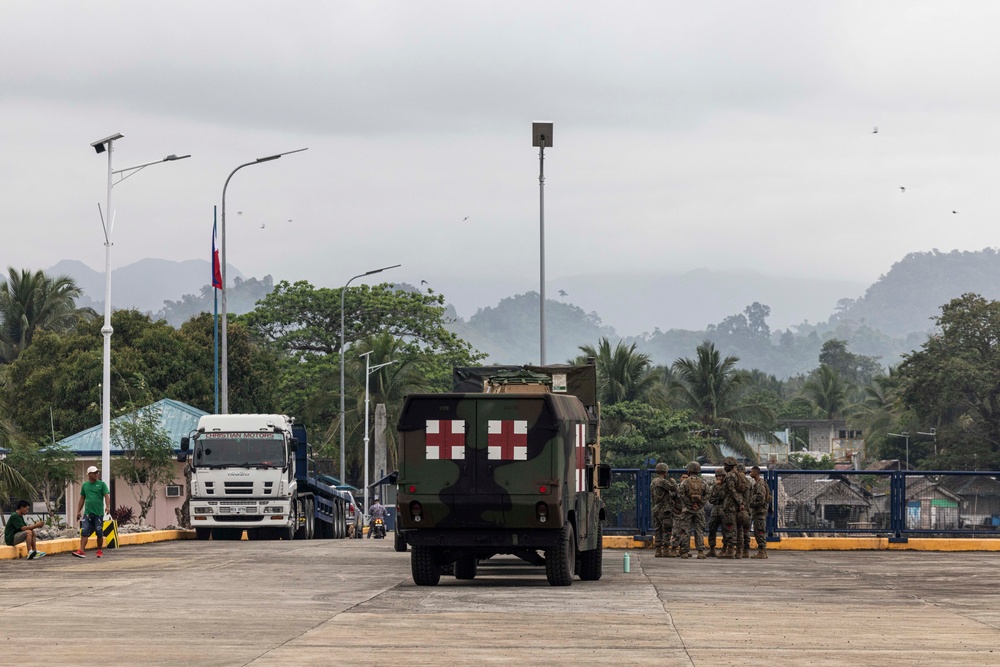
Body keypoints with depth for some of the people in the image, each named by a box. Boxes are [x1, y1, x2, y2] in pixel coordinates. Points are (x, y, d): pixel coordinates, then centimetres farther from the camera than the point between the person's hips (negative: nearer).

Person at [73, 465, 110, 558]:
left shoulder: (101, 484, 1)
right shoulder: (84, 485, 11)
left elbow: (107, 496, -8)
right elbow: (82, 498, 17)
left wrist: (108, 506, -24)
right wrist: (79, 511, 12)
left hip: (98, 513, -2)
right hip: (87, 512, 2)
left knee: (99, 533, 4)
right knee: (84, 532, -9)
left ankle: (100, 551, 18)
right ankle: (82, 551, -16)